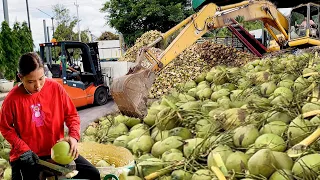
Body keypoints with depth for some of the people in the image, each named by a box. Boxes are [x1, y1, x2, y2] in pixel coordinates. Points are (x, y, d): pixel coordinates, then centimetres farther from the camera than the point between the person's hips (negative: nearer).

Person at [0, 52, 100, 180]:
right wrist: (23, 149, -10)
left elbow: (72, 114, 0)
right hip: (27, 155, -2)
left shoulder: (56, 88, -10)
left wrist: (74, 136, -17)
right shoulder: (13, 99, -15)